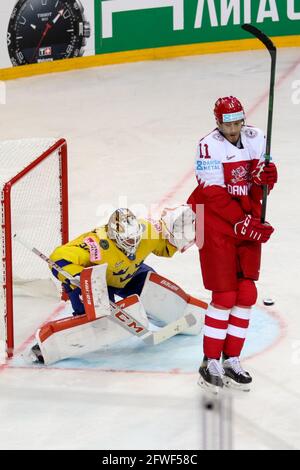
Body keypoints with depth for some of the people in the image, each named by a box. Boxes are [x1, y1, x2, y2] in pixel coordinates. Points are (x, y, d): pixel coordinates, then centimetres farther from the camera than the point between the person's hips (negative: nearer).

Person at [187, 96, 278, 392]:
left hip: (248, 221, 6)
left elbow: (258, 185, 5)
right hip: (215, 222, -6)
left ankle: (231, 360, 17)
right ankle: (210, 363, 4)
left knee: (247, 294, 5)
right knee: (224, 296, -7)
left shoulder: (256, 139, 2)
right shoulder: (209, 146, -15)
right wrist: (246, 223, -21)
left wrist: (266, 176, -19)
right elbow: (215, 195, -18)